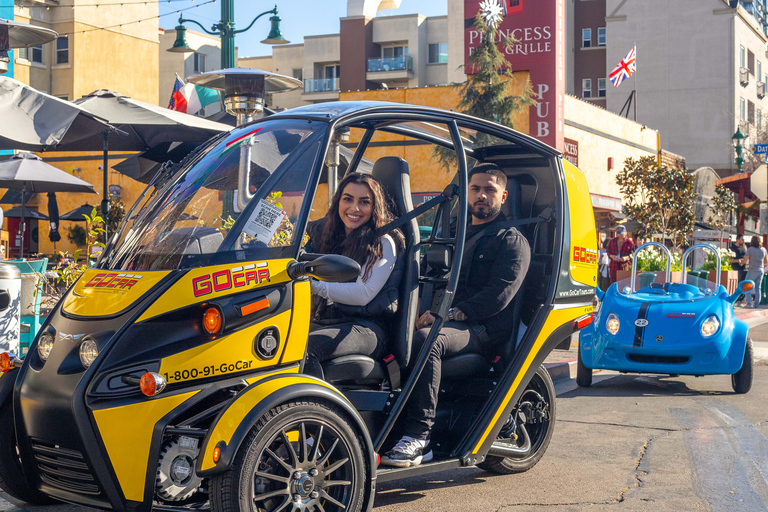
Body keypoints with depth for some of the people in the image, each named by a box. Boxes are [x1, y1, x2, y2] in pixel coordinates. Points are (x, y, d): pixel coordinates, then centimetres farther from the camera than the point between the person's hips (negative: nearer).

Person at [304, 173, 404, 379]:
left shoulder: (383, 244, 1)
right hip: (323, 321, 6)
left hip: (366, 328, -6)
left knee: (308, 346, -36)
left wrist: (315, 286, -22)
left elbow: (364, 293, -12)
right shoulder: (326, 234, 21)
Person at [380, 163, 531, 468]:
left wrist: (451, 314, -21)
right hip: (445, 320, 7)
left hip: (483, 329, -7)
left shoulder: (511, 241, 4)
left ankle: (418, 438, -38)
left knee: (426, 339, -36)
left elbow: (499, 295, -10)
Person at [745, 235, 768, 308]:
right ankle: (756, 304, 9)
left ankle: (749, 303, -5)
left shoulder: (750, 249, -12)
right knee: (758, 288, 10)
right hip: (761, 271, 5)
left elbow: (745, 260, -10)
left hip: (752, 271, -5)